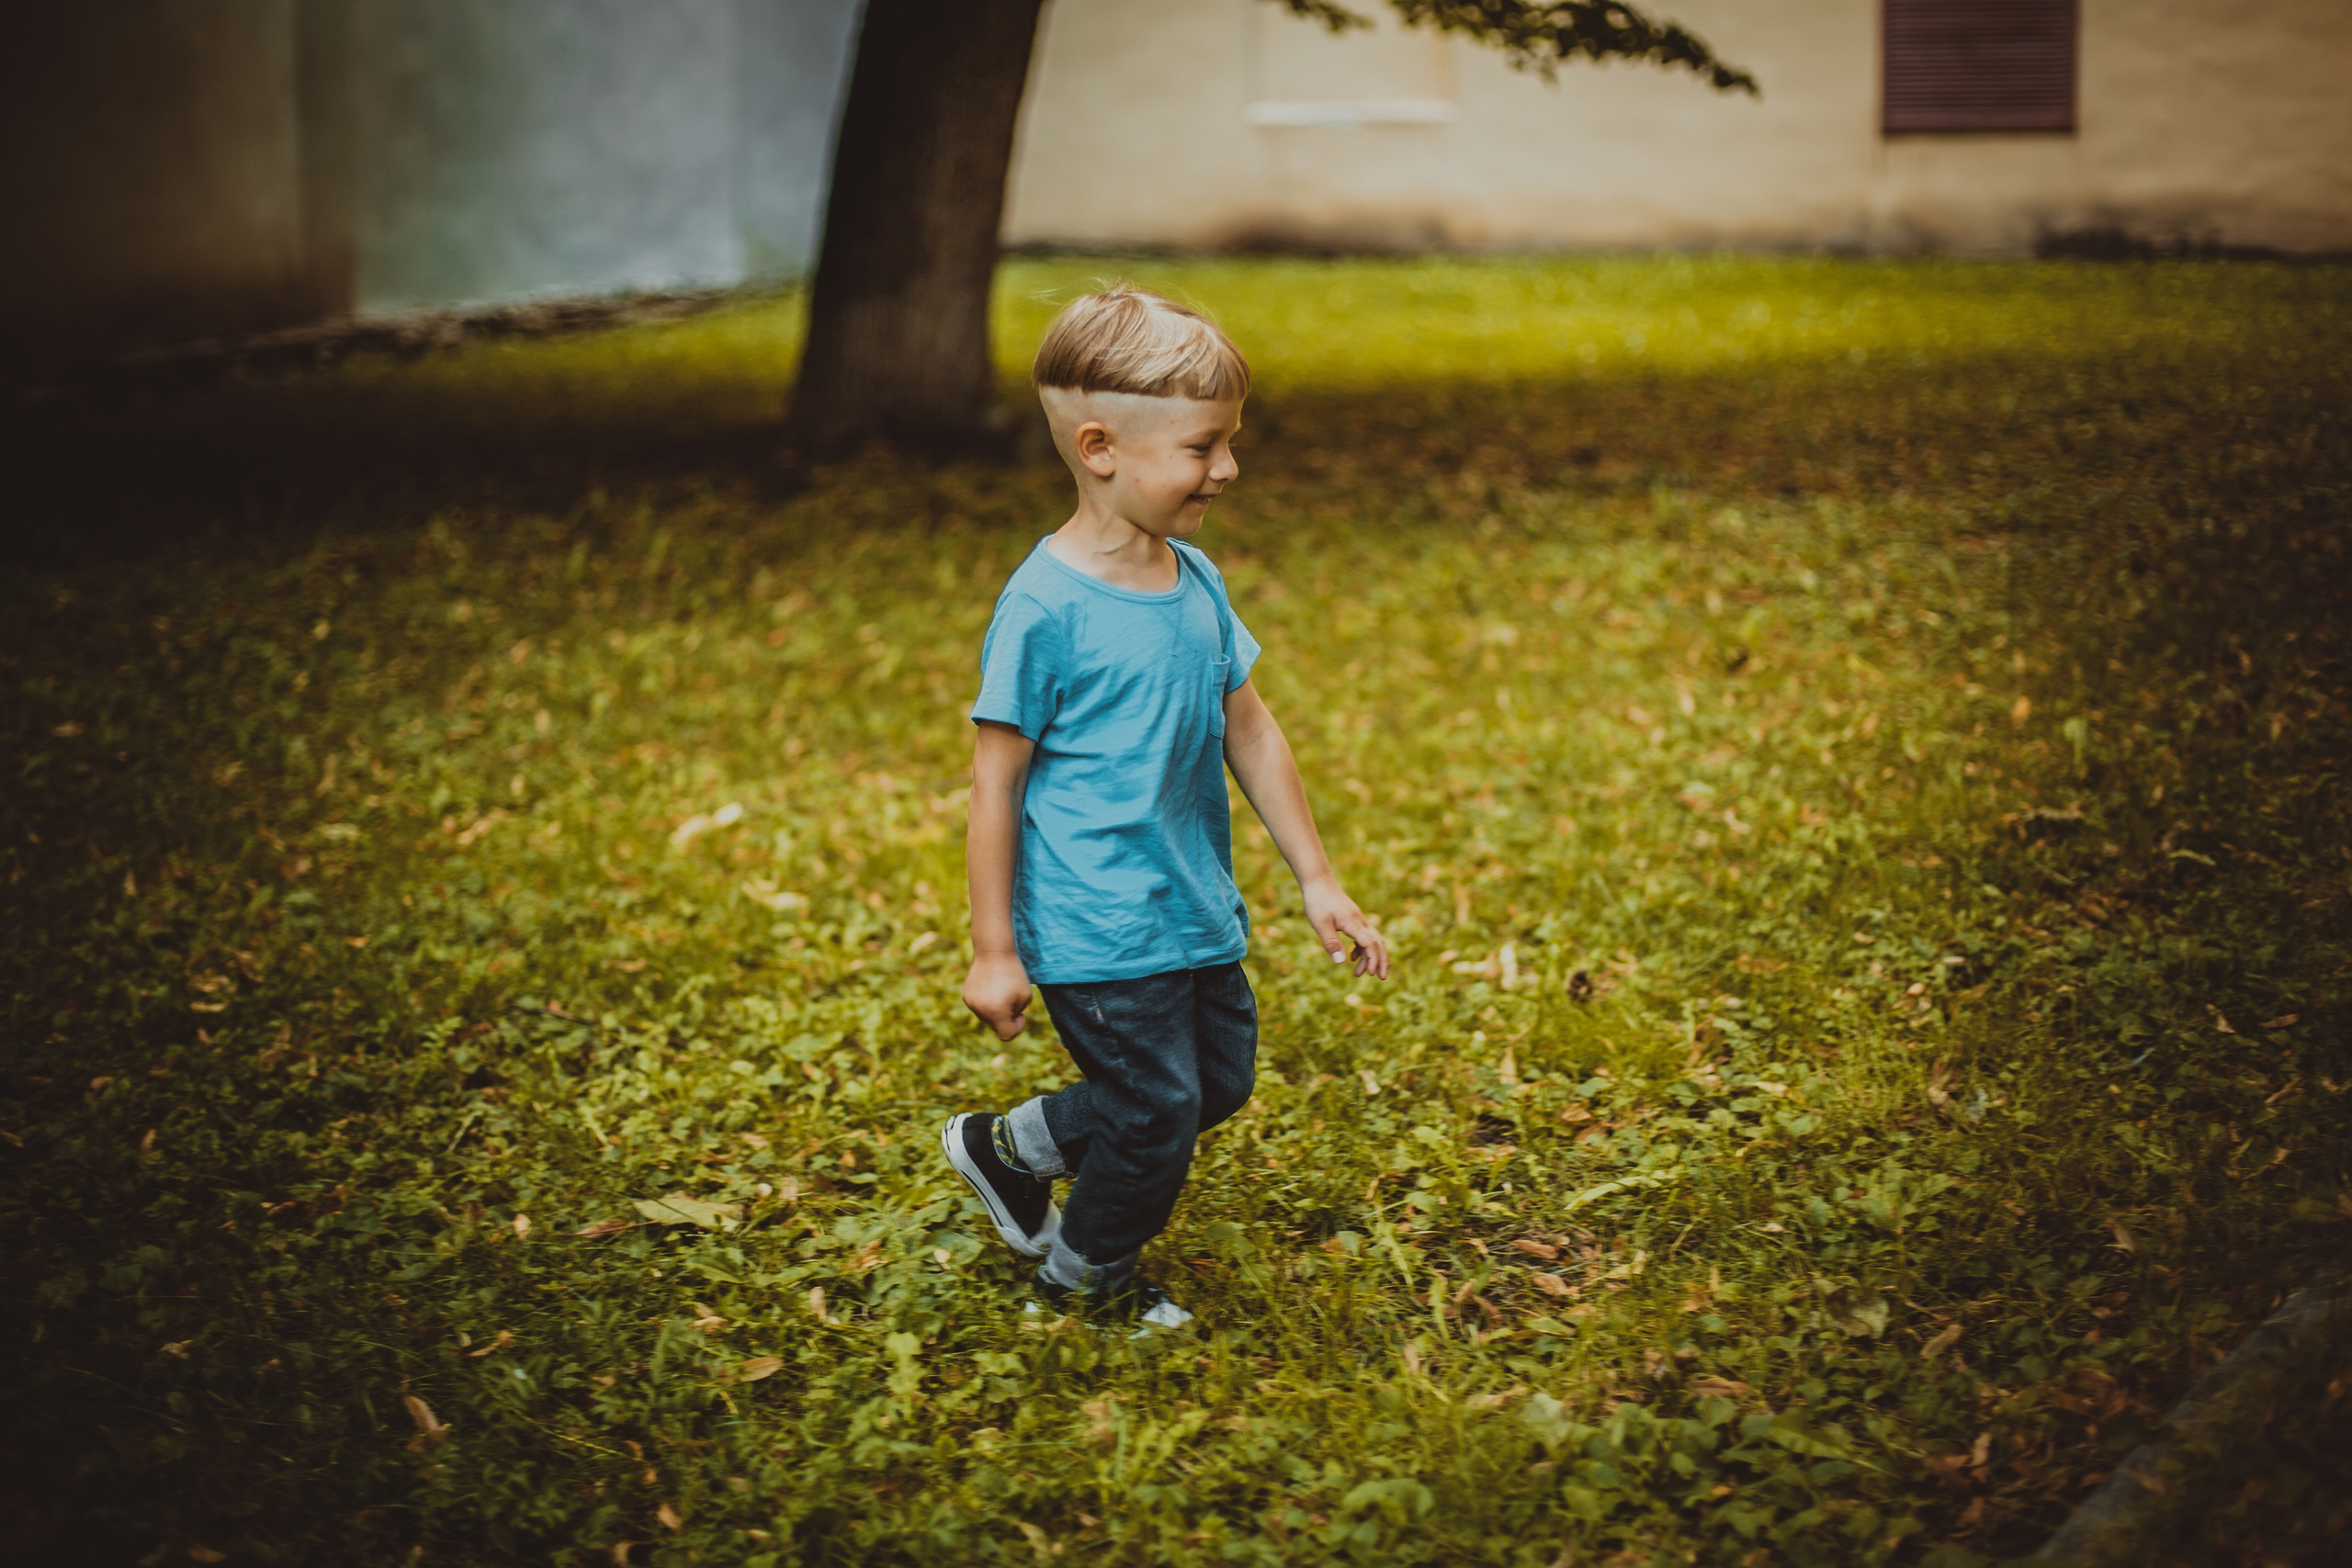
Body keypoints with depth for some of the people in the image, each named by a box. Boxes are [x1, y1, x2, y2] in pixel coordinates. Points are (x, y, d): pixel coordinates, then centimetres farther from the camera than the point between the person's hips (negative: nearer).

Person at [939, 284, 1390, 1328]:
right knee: (1155, 1116, 4)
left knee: (1219, 1083, 18)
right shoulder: (1046, 609, -20)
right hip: (1097, 936, -8)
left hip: (1197, 916, 8)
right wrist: (994, 951, -13)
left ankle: (1009, 1147, 37)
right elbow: (995, 781, -16)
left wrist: (1317, 882, 14)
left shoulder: (1196, 583, 2)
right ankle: (1084, 1282, 33)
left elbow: (1249, 732, 12)